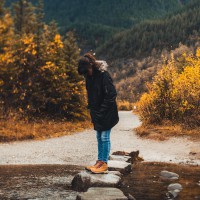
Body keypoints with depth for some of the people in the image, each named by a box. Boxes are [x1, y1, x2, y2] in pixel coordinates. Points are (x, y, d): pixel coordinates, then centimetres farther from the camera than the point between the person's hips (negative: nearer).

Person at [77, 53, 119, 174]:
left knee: (105, 137, -4)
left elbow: (112, 94, -20)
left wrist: (102, 109, -19)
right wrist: (91, 107, 7)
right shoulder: (89, 76, 5)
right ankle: (100, 162, 19)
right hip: (97, 113, 8)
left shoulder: (103, 75, -19)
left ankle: (104, 165, 2)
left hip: (106, 113, -8)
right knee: (99, 137, 12)